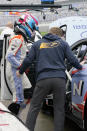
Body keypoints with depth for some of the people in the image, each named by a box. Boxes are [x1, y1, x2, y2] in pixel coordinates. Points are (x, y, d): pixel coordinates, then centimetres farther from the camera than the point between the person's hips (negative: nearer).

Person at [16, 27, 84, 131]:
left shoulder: (37, 44, 14)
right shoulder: (63, 43, 12)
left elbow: (28, 60, 11)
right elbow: (72, 60, 8)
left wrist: (20, 72, 27)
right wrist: (80, 67, 28)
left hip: (43, 79, 0)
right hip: (60, 79, 0)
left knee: (34, 106, 8)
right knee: (59, 109, 7)